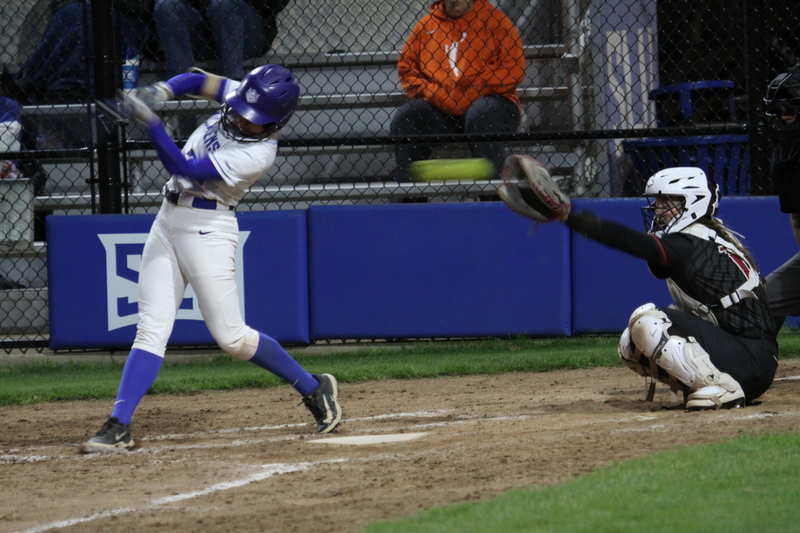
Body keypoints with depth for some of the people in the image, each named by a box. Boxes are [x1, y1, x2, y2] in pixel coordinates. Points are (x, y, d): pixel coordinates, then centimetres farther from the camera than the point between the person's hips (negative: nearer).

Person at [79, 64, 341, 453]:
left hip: (208, 229, -7)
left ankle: (314, 390, 15)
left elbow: (183, 168, -25)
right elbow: (197, 82, 10)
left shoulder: (258, 154, -22)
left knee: (231, 337, -3)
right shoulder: (240, 97, -1)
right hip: (168, 220, 7)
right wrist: (160, 92, -11)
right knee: (151, 329, 0)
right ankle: (118, 428, -6)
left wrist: (150, 122, -30)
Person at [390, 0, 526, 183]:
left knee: (480, 114, -35)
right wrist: (430, 93, -7)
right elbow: (406, 67, 12)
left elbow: (513, 71, -6)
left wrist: (471, 93, -14)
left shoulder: (493, 20, 2)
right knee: (404, 118, -19)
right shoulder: (427, 25, 11)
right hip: (440, 111, 3)